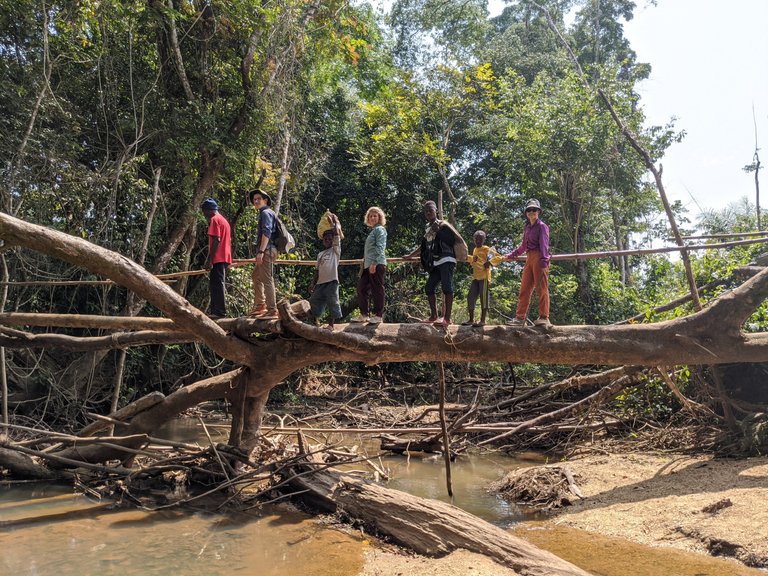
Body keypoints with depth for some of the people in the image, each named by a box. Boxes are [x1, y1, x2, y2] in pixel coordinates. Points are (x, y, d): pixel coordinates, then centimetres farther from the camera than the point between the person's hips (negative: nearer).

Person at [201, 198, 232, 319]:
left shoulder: (214, 219, -6)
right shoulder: (224, 220, 22)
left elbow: (216, 240, -17)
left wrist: (209, 259, -19)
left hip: (217, 259, -10)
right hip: (224, 258, 10)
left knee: (216, 285, -10)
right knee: (216, 285, 12)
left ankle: (219, 312, -12)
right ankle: (218, 311, 14)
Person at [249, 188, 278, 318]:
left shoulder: (266, 213, -8)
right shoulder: (267, 213, 24)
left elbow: (267, 233, -20)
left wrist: (261, 251, -26)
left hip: (267, 250, -11)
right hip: (266, 251, 11)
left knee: (267, 279, -11)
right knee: (256, 276, 20)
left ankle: (272, 310, -11)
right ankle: (260, 305, 24)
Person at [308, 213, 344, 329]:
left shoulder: (335, 250, 6)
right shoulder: (320, 254, 21)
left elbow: (337, 234, -6)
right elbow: (317, 270, 19)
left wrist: (333, 221, 4)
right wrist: (313, 284, 12)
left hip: (331, 281, -6)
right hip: (320, 282, 6)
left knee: (332, 303, -4)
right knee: (314, 301, 7)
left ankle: (331, 324, 3)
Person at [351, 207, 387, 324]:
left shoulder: (380, 229, -4)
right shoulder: (372, 231, 22)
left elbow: (380, 247, -15)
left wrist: (374, 263, -22)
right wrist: (364, 264, 24)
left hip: (377, 264, -10)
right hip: (368, 265, 10)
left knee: (377, 289, -4)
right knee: (361, 288, 10)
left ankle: (378, 315, 2)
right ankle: (364, 315, 17)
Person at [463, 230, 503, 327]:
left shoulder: (487, 249, -4)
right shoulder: (475, 250, 19)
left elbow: (499, 257, -13)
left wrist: (490, 262, -25)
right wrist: (467, 257, 19)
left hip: (484, 277, -8)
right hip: (475, 278, 8)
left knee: (484, 298, -6)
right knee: (471, 298, 6)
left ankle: (483, 320, -4)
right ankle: (471, 319, 13)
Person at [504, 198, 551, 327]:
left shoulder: (542, 226, -1)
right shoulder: (527, 228, 20)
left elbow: (544, 245, -11)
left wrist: (544, 261, -22)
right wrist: (510, 256, 32)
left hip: (538, 258, -8)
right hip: (529, 258, 8)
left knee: (541, 287, -8)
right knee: (524, 288, 5)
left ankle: (544, 318, -6)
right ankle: (520, 317, 6)